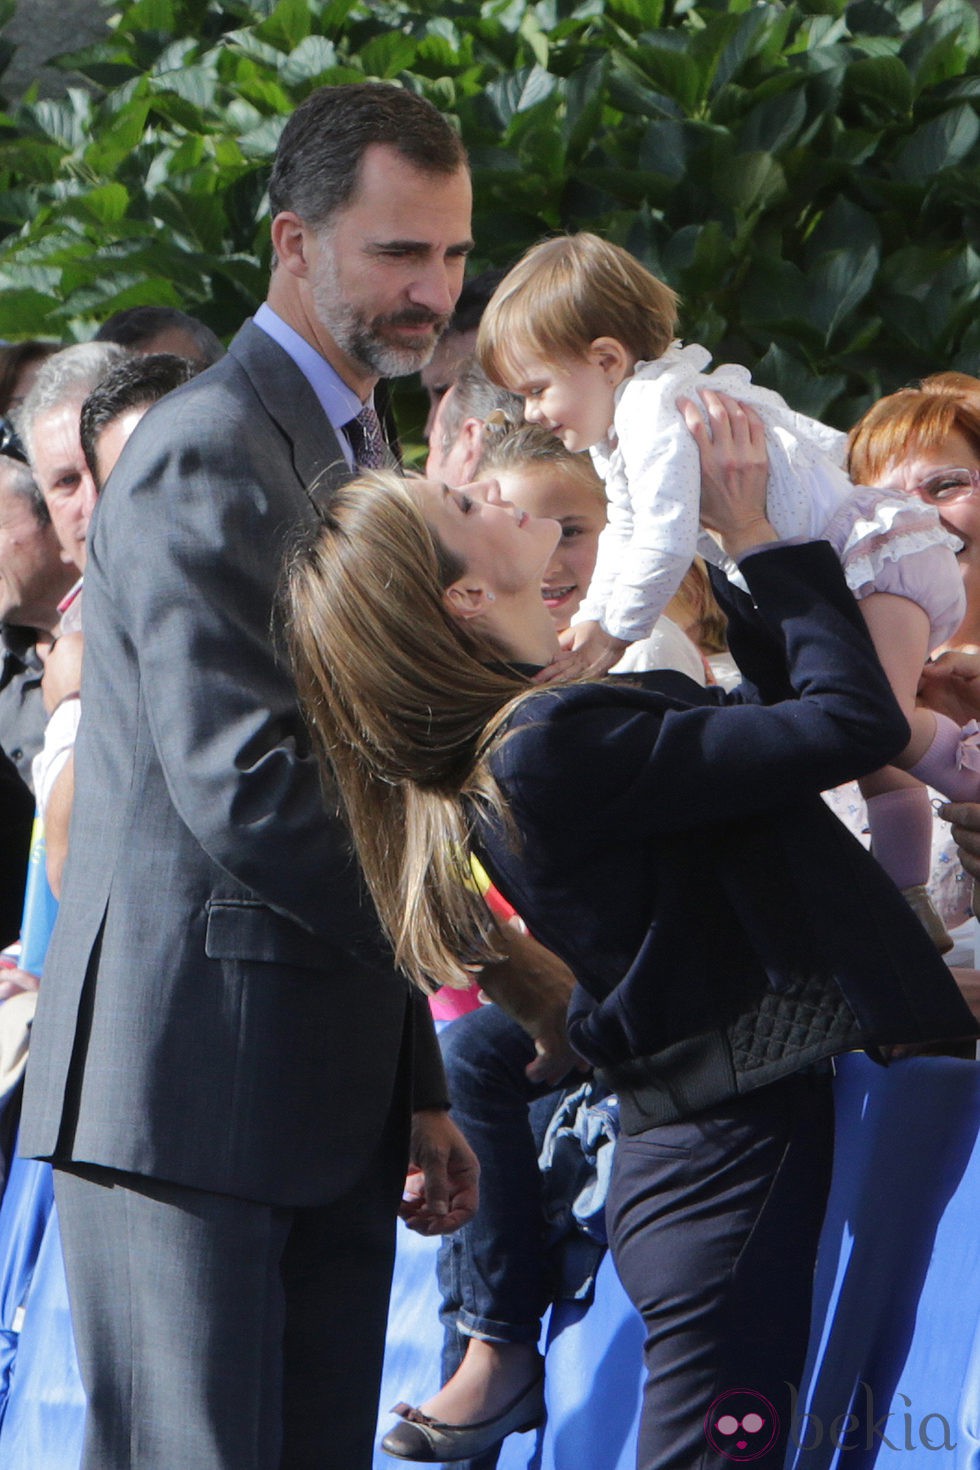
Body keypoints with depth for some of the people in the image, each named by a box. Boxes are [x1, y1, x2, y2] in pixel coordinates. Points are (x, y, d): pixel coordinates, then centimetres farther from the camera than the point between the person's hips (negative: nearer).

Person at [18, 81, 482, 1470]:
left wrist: (418, 1088, 19)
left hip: (325, 1095, 9)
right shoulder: (210, 455, -12)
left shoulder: (358, 451, 20)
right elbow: (241, 784, -21)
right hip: (194, 1080, -9)